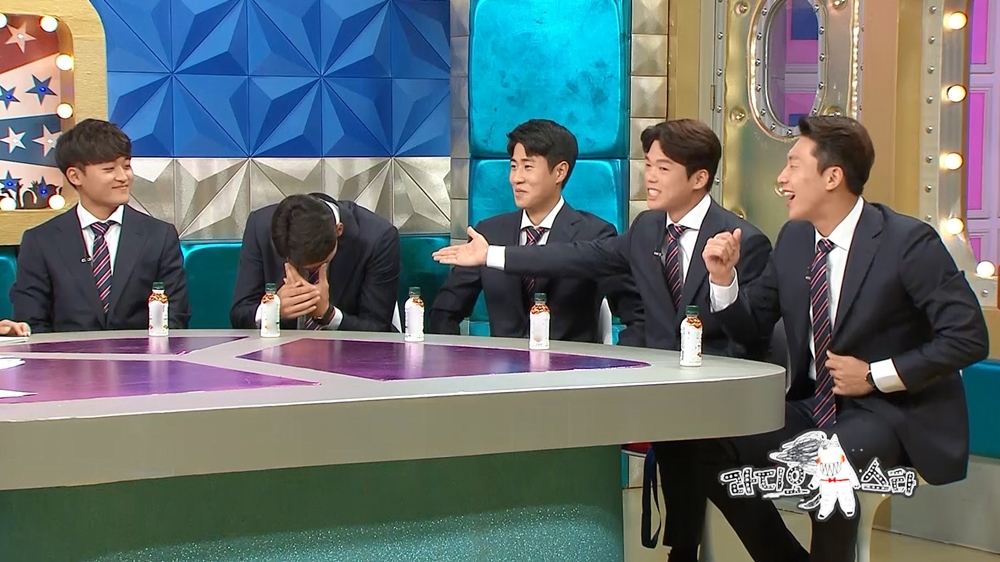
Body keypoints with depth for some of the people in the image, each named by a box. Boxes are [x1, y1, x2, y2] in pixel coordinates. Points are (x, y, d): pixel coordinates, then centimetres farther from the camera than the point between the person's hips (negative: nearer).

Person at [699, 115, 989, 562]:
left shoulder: (907, 241, -14)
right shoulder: (793, 239, 6)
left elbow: (968, 338, -16)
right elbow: (749, 323, 12)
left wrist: (875, 375, -18)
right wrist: (724, 277, -8)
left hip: (892, 410, -7)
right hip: (813, 405, 7)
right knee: (714, 448, -9)